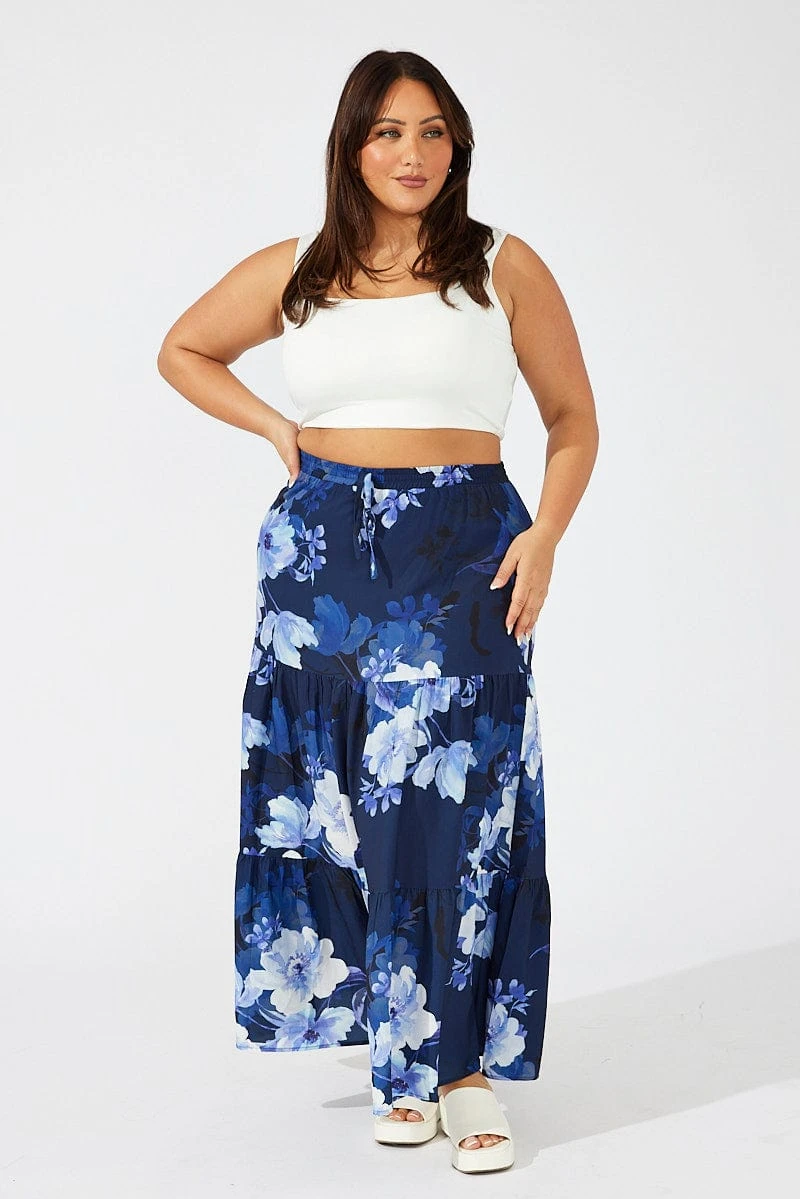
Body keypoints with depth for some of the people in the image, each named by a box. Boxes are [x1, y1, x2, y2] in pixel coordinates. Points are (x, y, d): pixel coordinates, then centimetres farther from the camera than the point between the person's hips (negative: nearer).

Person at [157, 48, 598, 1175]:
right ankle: (401, 1059, 16)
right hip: (322, 554, 2)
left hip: (461, 554, -2)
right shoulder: (295, 271, 9)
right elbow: (182, 350, 23)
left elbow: (573, 419, 8)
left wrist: (544, 536, -7)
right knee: (340, 810, 4)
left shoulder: (505, 267, 3)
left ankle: (461, 1061, 2)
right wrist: (278, 428, 9)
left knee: (451, 803, -8)